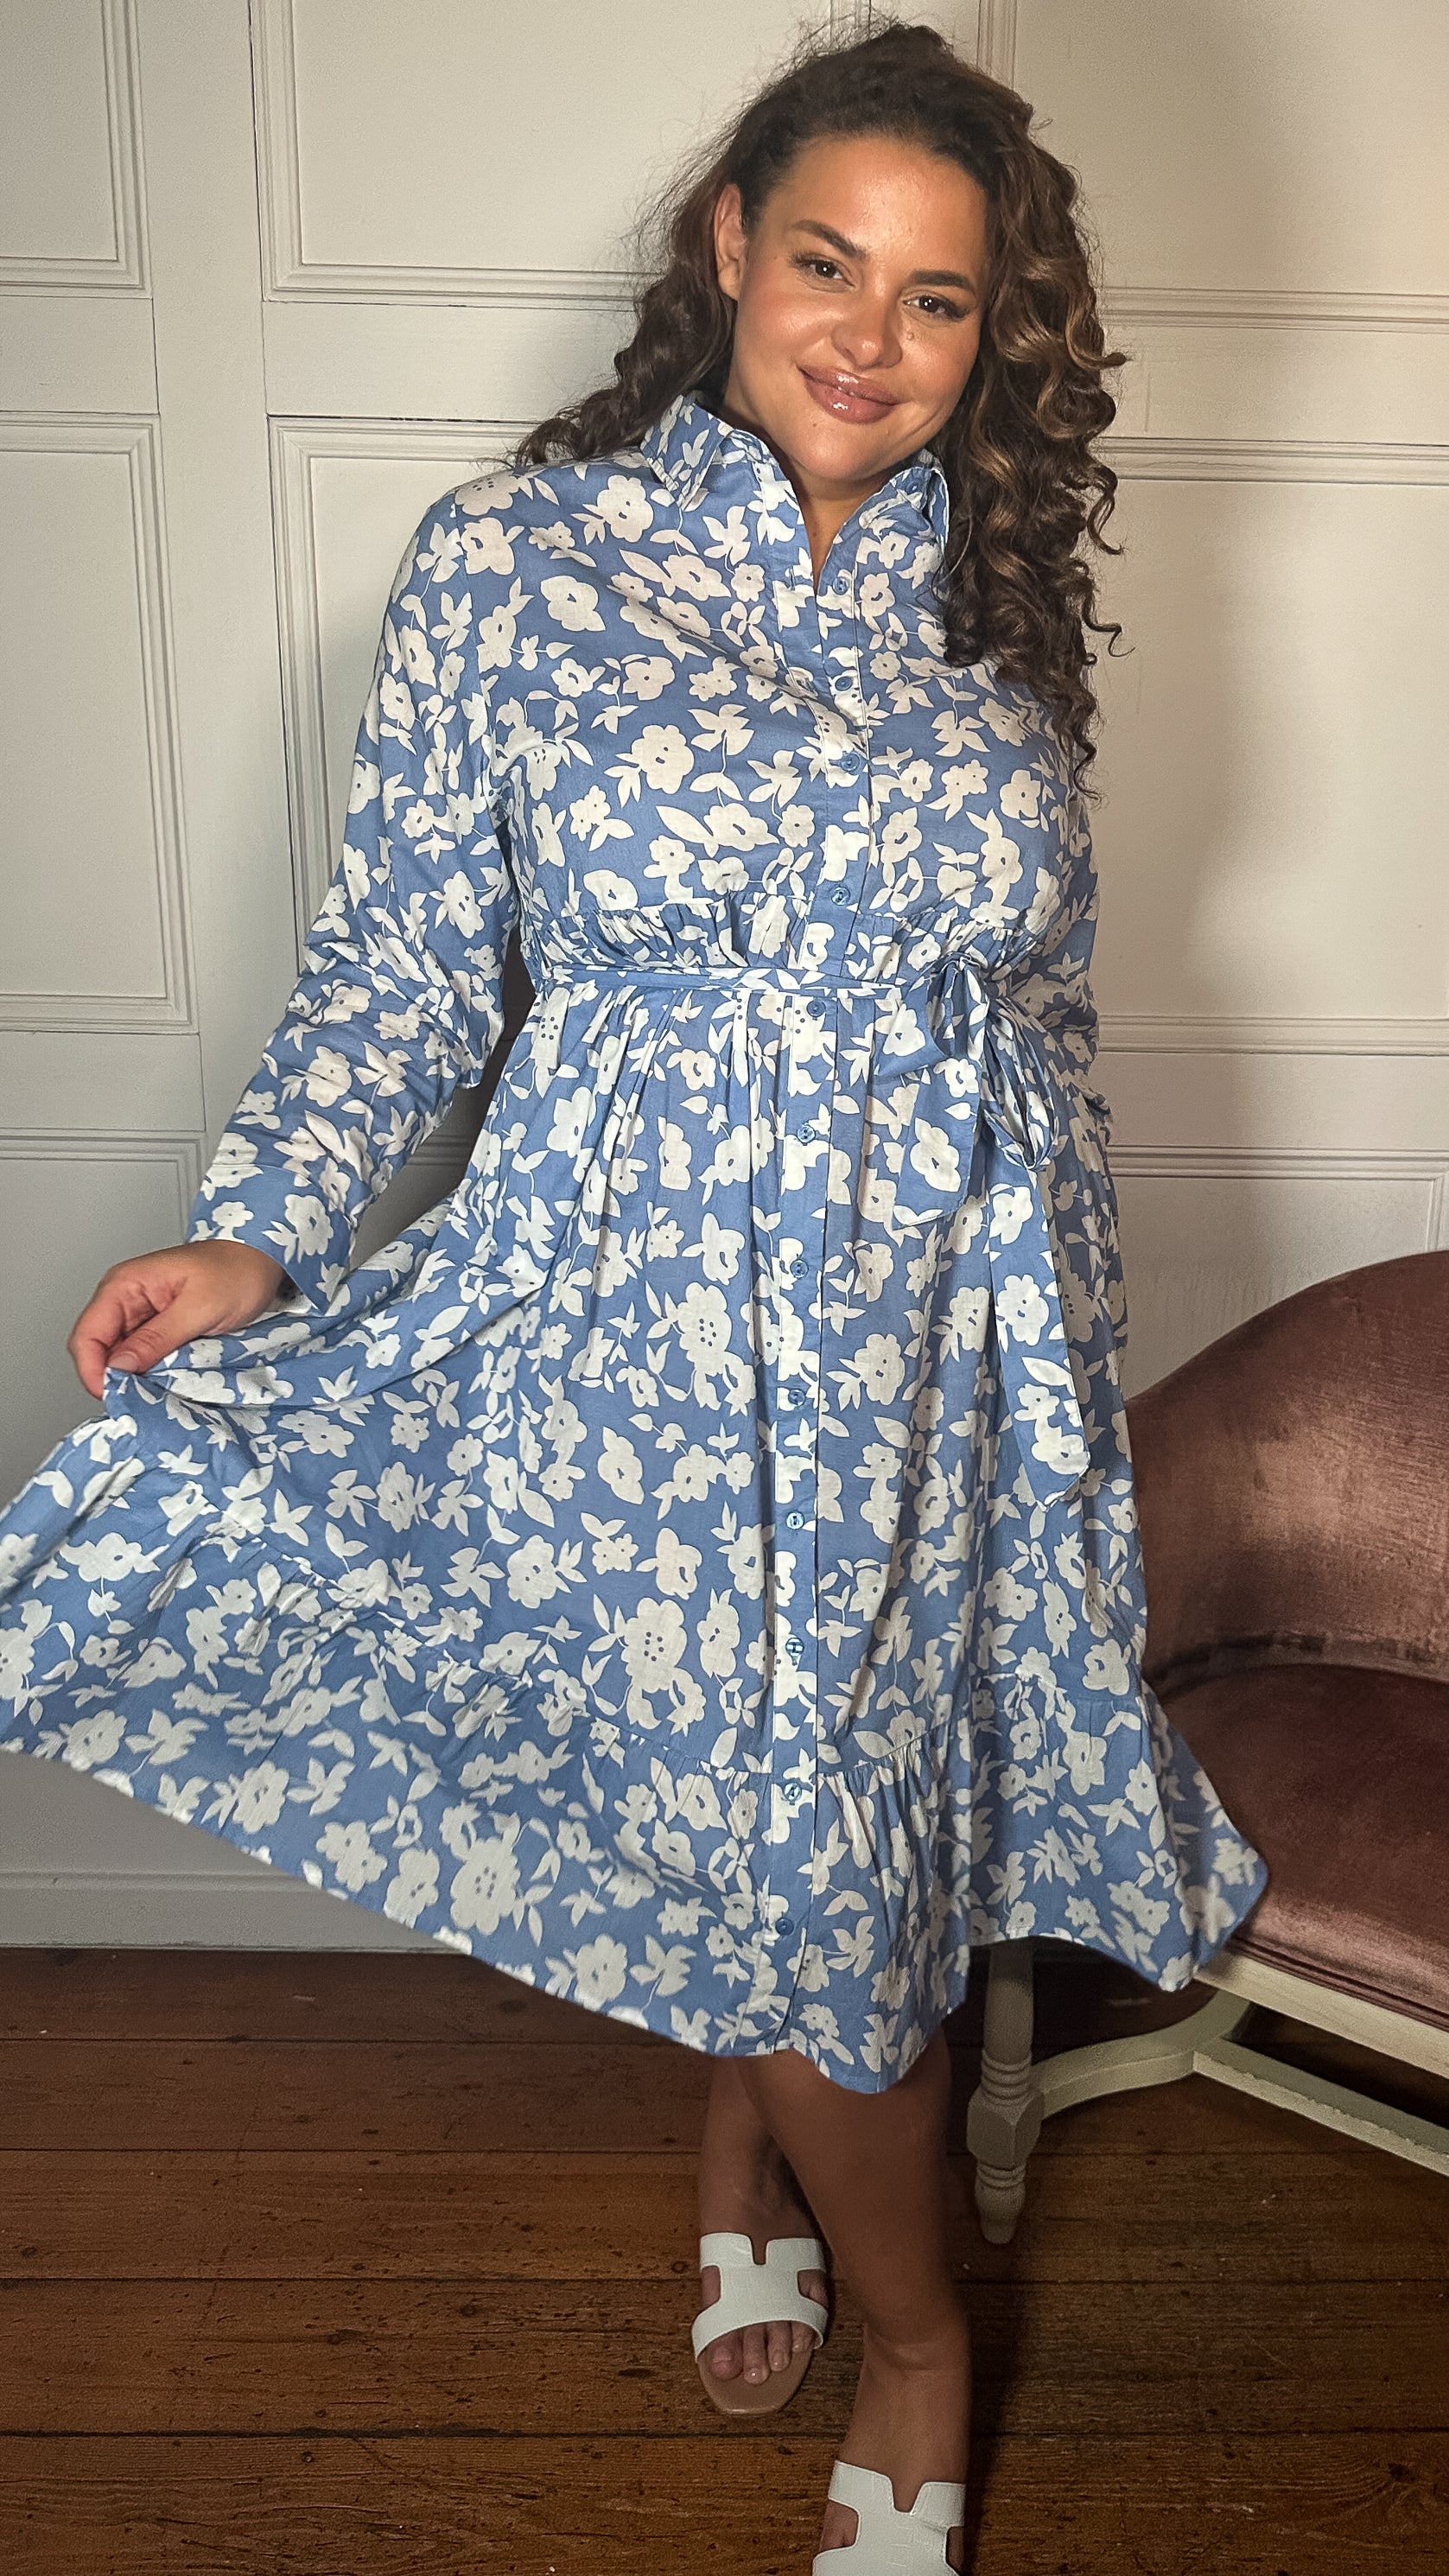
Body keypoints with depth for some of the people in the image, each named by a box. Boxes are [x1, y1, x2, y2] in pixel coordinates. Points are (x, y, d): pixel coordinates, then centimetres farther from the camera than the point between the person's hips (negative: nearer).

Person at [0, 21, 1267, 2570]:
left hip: (947, 1332, 4)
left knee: (855, 1807, 14)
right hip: (652, 1324, -3)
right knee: (777, 1838, 6)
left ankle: (746, 2173, 46)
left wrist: (1077, 1351, 15)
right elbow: (404, 958, -3)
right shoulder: (514, 561, -5)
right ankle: (918, 2336, 35)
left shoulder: (991, 599, 6)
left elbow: (1046, 996, 12)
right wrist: (263, 1232, -15)